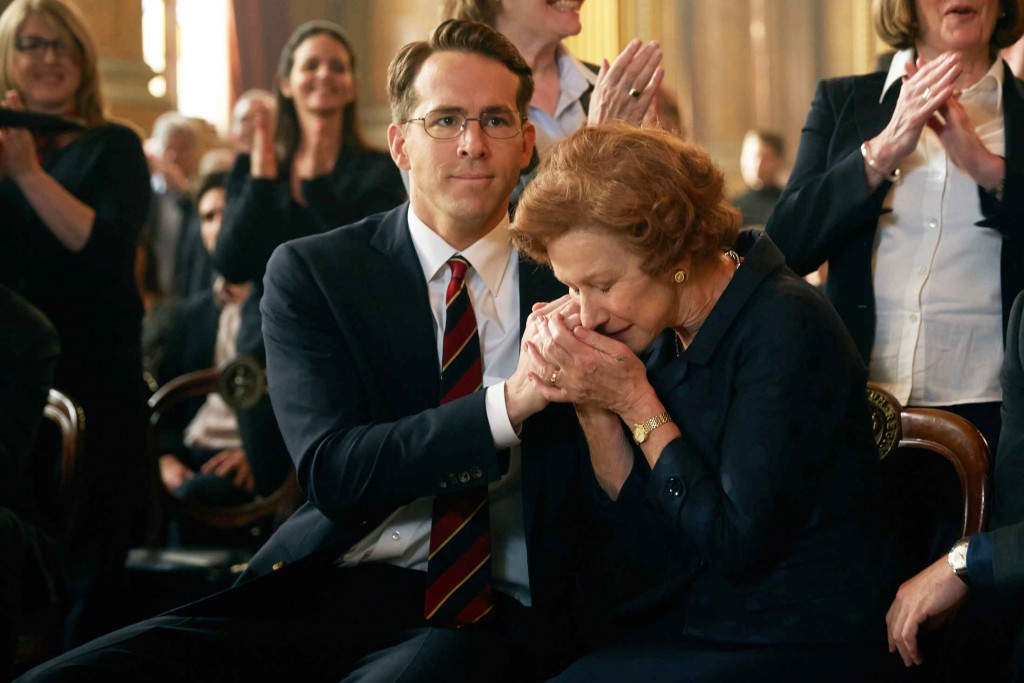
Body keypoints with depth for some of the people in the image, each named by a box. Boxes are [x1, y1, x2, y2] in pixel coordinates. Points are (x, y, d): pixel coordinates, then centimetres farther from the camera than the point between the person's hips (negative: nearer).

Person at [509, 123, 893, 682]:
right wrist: (594, 407, -8)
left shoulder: (783, 327, -16)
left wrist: (635, 402, -16)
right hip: (682, 628, 6)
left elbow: (740, 545, -19)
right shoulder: (659, 335, 4)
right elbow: (650, 546, 5)